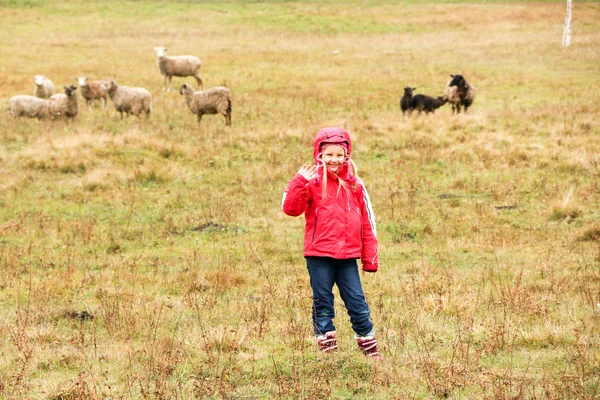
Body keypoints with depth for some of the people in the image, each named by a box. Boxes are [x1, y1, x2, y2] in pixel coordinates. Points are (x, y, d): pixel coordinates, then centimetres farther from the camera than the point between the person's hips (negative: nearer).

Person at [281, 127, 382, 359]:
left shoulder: (354, 185, 8)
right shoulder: (313, 182, -2)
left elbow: (366, 222, 11)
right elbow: (291, 208, -13)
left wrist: (370, 257, 9)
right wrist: (300, 182, -23)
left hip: (348, 256, 2)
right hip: (318, 255, -2)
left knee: (357, 303, 4)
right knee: (323, 304, 5)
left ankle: (370, 349, 14)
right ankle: (327, 348, 12)